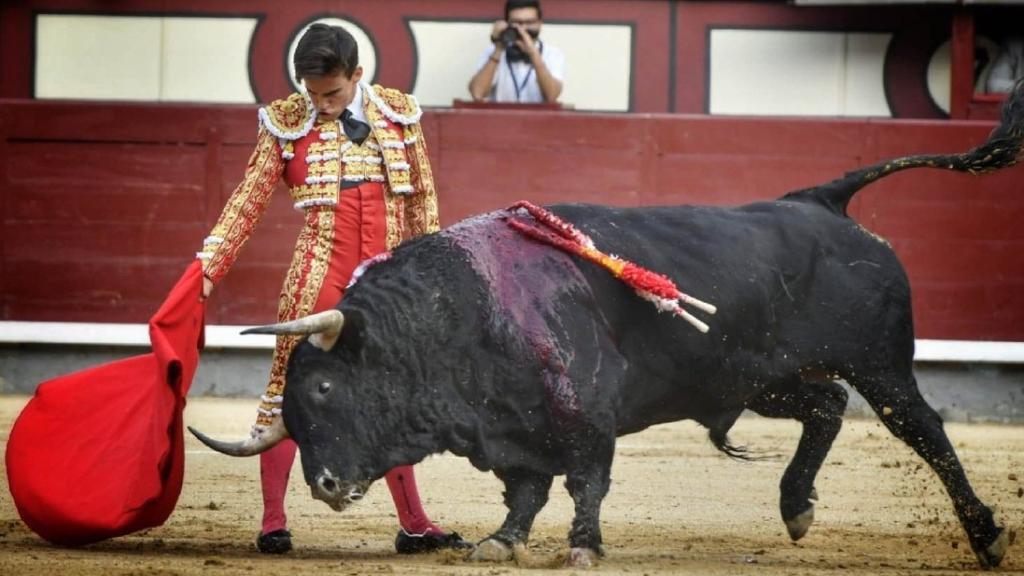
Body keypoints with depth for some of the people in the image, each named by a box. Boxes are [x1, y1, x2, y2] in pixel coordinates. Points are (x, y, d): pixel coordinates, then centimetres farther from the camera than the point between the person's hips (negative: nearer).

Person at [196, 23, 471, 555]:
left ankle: (413, 525, 15)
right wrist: (209, 267, -7)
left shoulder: (398, 115, 5)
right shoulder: (287, 123, -1)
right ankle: (273, 522, 3)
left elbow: (422, 199, 12)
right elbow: (249, 200, 0)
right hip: (319, 275, -2)